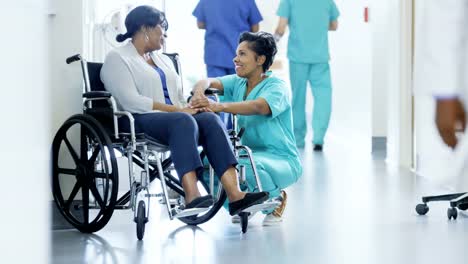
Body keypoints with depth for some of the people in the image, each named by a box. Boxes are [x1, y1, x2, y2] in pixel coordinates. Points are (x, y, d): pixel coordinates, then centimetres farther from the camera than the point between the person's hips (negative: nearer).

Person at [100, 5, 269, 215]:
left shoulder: (163, 60, 28)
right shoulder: (117, 58, 3)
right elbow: (130, 101, -13)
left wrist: (188, 107, -1)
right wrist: (175, 109, -16)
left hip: (173, 116, 7)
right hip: (139, 121, -7)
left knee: (210, 119, -25)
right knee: (183, 121, -37)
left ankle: (235, 196, -40)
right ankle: (192, 198, -50)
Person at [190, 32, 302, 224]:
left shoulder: (277, 87, -13)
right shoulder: (238, 83, 6)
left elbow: (258, 107, -34)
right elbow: (209, 82, -11)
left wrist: (219, 106, -49)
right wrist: (199, 93, -37)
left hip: (282, 159, -6)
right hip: (249, 152, 6)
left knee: (248, 164, -37)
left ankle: (276, 198, -5)